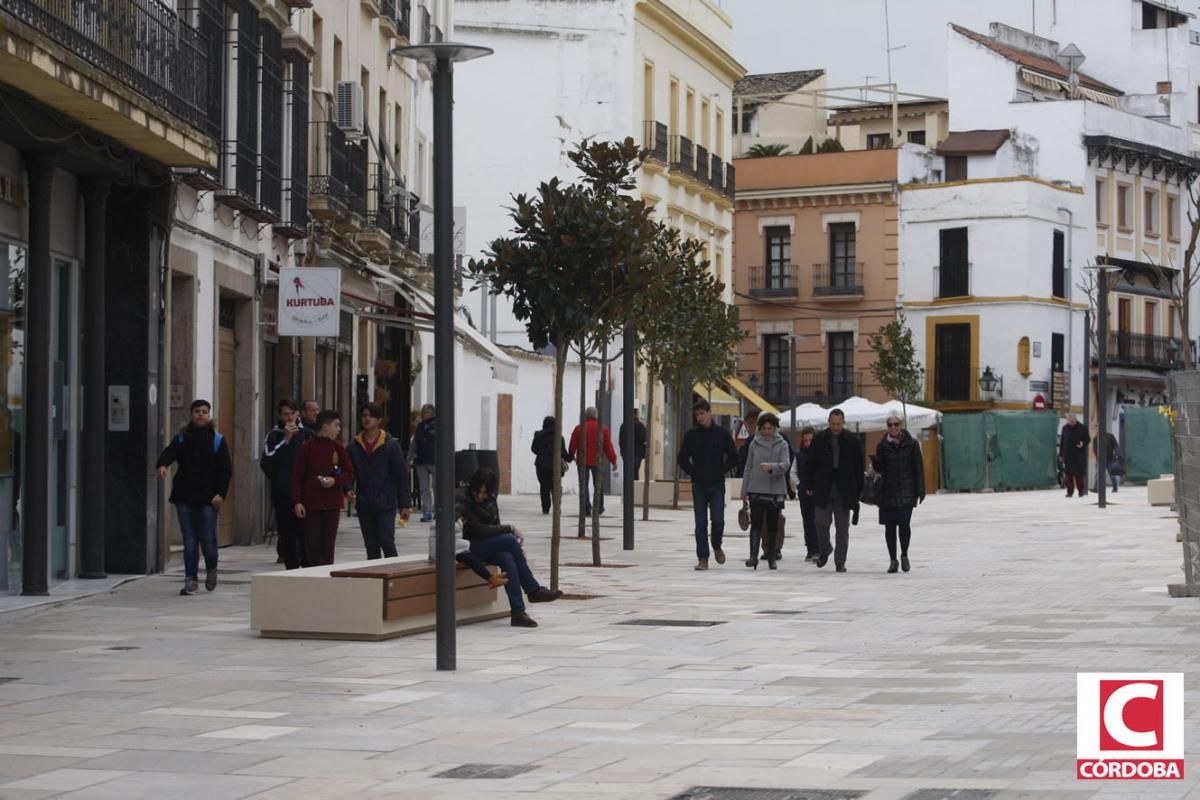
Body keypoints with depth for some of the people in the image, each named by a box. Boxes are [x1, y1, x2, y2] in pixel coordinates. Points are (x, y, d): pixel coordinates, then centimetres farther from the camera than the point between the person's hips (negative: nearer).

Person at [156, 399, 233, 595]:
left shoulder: (217, 440, 4)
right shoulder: (182, 439, 8)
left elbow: (226, 470, 2)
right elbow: (169, 452, -10)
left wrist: (220, 494, -9)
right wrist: (162, 464, -34)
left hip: (208, 498, -2)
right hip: (184, 497, 2)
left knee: (208, 540, -4)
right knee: (189, 541, 2)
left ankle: (211, 570, 23)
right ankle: (191, 580, 8)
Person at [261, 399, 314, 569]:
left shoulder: (307, 434, 8)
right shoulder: (274, 436, 5)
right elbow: (266, 462, -9)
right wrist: (285, 439, -10)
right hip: (282, 494, 0)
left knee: (305, 534, -7)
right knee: (286, 535, 2)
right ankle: (291, 567, 9)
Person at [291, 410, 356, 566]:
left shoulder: (338, 447, 6)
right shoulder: (307, 447, -2)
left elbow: (349, 474, 7)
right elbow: (297, 476, -2)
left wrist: (335, 481, -12)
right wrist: (297, 502, -9)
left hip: (332, 503, 2)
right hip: (311, 504, -2)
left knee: (328, 545, 5)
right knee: (312, 545, -4)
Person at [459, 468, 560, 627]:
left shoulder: (490, 501, 8)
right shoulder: (464, 504, -13)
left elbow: (495, 527, 11)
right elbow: (479, 530, -20)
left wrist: (515, 547, -8)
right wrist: (510, 529, -17)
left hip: (492, 547, 6)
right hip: (471, 549, -6)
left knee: (508, 559, -31)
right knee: (509, 540, -29)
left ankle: (518, 612, -37)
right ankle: (533, 590, -24)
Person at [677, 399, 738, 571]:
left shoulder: (722, 433, 0)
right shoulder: (691, 435, 3)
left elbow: (733, 457, 4)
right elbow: (682, 458, 9)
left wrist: (722, 471, -3)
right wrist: (692, 472, -1)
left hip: (717, 485, -1)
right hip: (699, 485, 1)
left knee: (717, 520, -9)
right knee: (700, 523, 0)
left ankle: (717, 547, 19)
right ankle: (702, 558, 4)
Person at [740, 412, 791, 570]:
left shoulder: (782, 444, 3)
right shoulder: (754, 444, 8)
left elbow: (786, 464, -10)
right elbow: (748, 467, 12)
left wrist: (772, 466, -29)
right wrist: (744, 489, 11)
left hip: (775, 490, 0)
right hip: (756, 490, 0)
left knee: (773, 526, 6)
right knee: (756, 524, -10)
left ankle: (772, 558, 14)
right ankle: (753, 556, -18)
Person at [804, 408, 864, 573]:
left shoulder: (853, 441, 0)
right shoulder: (819, 439, 2)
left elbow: (858, 468, 4)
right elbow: (809, 464, 5)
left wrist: (858, 491, 1)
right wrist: (808, 486, 2)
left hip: (844, 491, 0)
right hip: (823, 489, 0)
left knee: (842, 527, 3)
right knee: (821, 522, -4)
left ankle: (840, 562, 9)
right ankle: (825, 550, 23)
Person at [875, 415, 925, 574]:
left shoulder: (911, 444, 1)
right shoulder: (883, 445, 4)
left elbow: (918, 468, 3)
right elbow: (879, 468, 5)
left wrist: (920, 490, 0)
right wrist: (875, 461, -18)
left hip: (907, 492, -2)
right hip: (888, 492, 2)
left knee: (904, 523, -11)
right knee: (890, 526, 3)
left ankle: (904, 555, 12)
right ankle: (893, 560, 15)